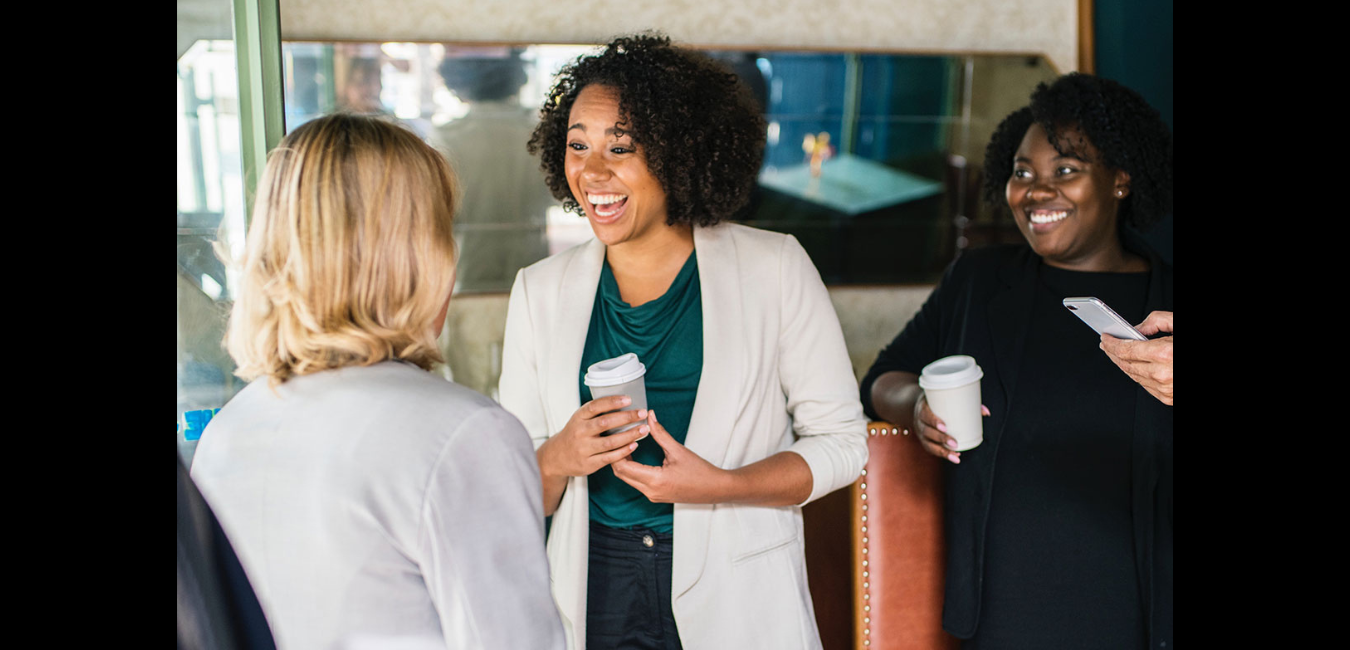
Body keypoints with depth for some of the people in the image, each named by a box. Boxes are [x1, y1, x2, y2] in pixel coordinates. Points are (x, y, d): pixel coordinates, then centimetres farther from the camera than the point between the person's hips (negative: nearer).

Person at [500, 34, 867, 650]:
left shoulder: (774, 268, -5)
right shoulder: (540, 290, 1)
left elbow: (841, 441, -4)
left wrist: (721, 485, -19)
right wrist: (557, 460, -19)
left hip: (739, 599, -2)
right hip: (594, 595, 2)